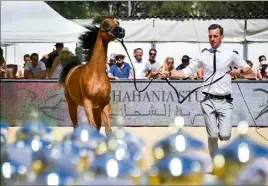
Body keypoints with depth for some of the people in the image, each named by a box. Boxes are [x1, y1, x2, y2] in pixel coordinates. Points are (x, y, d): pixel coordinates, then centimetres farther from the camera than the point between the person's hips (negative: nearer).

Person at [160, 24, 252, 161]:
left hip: (225, 101, -1)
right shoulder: (203, 56, 5)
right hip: (209, 101, 1)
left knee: (225, 135, -11)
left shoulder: (230, 55, 4)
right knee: (212, 136, 0)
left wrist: (239, 71, -9)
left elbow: (248, 69, 12)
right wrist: (170, 74, -9)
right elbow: (187, 71, 6)